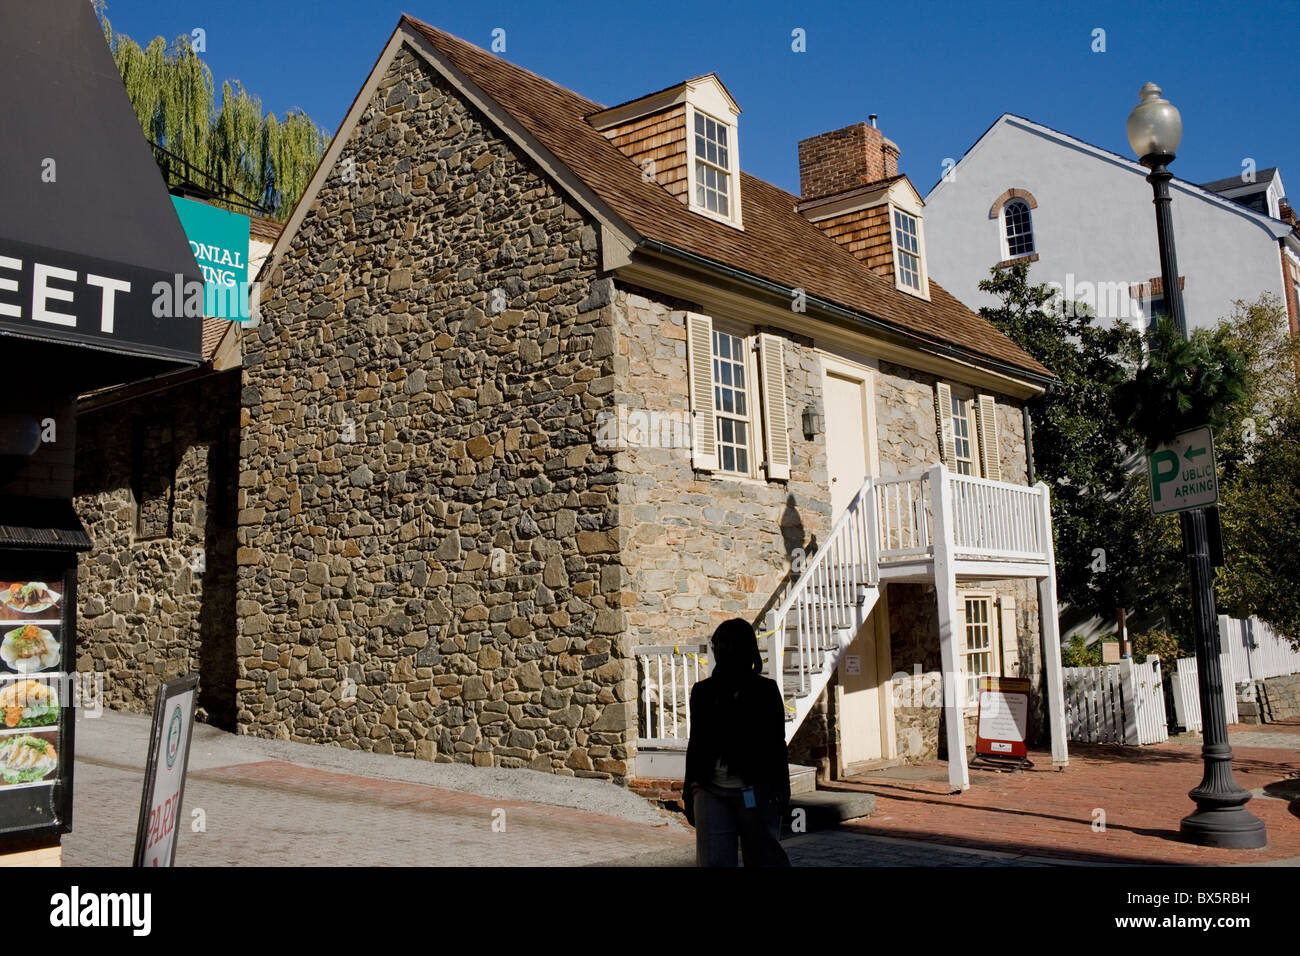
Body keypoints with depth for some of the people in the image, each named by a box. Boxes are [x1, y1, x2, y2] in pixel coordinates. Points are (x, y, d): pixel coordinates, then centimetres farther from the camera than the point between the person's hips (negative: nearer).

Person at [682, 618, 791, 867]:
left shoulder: (765, 691, 3)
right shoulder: (702, 691, 11)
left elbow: (777, 744, 1)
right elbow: (696, 742, 15)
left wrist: (781, 790, -5)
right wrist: (690, 790, 13)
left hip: (756, 790, -2)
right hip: (711, 791, 3)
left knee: (763, 858, 4)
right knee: (712, 861, -2)